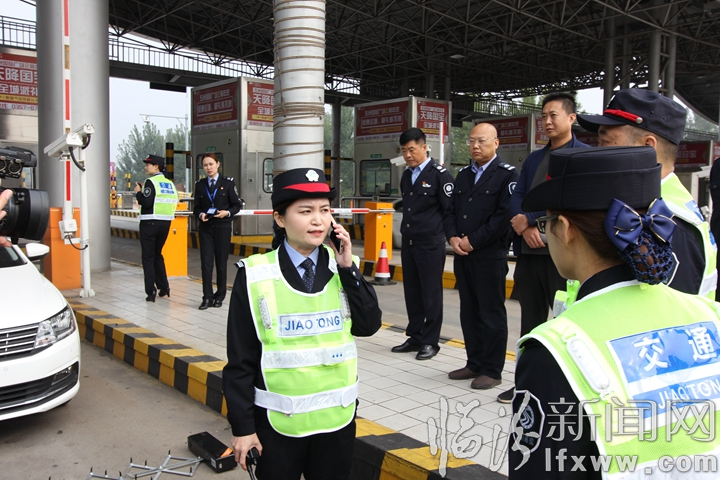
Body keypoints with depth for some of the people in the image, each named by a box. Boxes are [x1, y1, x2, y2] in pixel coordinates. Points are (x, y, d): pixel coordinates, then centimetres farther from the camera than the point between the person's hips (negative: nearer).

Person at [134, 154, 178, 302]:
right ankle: (164, 289, 20)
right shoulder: (170, 183, 9)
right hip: (165, 223, 6)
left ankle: (151, 292, -1)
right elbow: (174, 202, 8)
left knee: (148, 258, 1)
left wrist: (138, 192, -2)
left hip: (150, 223, -6)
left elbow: (146, 202, -18)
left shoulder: (151, 182, -10)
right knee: (157, 254, 20)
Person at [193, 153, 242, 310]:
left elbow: (236, 205, 2)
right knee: (206, 262, -3)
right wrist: (200, 214, -10)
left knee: (221, 262, 4)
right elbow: (196, 207, 11)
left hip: (223, 227, -2)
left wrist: (227, 213, -16)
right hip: (205, 228, 2)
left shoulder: (228, 183, 0)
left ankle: (220, 296, 16)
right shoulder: (200, 185, 8)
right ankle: (207, 297, 3)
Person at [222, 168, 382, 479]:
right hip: (278, 419, -2)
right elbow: (241, 360, -7)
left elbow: (369, 325, -7)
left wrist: (348, 268, -14)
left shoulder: (343, 267, -1)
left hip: (337, 415, 3)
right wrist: (242, 426, -5)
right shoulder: (255, 276, -11)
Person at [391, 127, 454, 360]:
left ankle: (430, 341, 11)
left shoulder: (439, 174, -7)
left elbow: (450, 210, -7)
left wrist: (444, 236, -6)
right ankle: (415, 337, 23)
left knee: (431, 294, 1)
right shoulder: (406, 176, 15)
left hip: (430, 245, -7)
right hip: (408, 244, 7)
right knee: (412, 292, 11)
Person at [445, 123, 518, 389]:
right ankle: (475, 363, 25)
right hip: (463, 255, 7)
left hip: (490, 255, -7)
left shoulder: (507, 174, -5)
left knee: (492, 314, 2)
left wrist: (473, 240, -14)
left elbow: (505, 215, -14)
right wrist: (453, 237, -2)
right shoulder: (463, 174, 17)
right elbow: (452, 210, 16)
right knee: (469, 312, 13)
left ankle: (492, 370, 12)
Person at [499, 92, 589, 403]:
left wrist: (527, 219, -11)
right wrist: (526, 226, -9)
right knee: (531, 319, 13)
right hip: (529, 250, 6)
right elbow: (516, 199, 11)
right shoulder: (534, 159, 18)